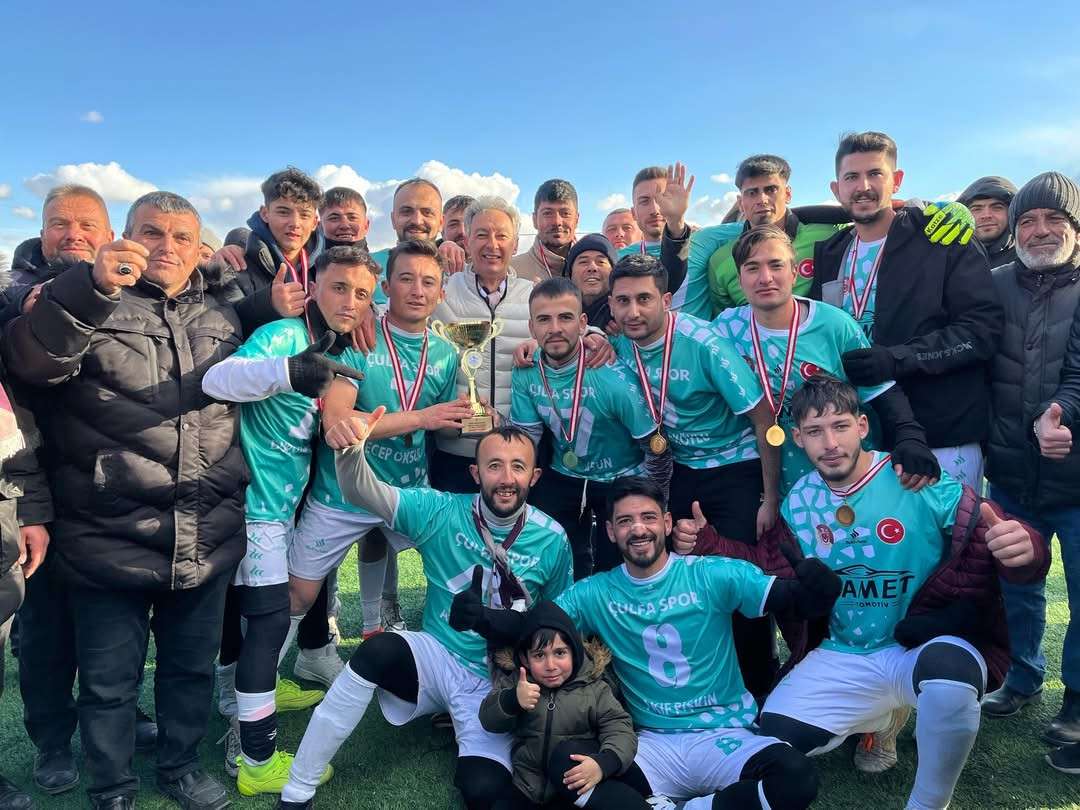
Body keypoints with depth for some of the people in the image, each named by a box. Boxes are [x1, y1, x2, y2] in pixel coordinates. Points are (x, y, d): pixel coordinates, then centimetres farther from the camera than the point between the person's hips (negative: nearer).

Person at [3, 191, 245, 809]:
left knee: (193, 665, 18)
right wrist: (94, 286, -35)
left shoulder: (222, 316, 12)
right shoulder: (87, 304, -2)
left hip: (208, 540, 4)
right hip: (111, 539, -3)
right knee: (110, 679, 11)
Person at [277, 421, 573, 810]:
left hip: (499, 683, 0)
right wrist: (351, 450, -45)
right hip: (438, 658, 1)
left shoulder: (553, 539, -7)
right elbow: (364, 493, -23)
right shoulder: (441, 512, -10)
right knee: (377, 651, -32)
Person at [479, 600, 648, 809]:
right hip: (532, 791, 2)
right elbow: (488, 720, -5)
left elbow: (620, 729, -11)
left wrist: (604, 762, -33)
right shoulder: (515, 682, 1)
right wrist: (513, 700, -27)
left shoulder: (593, 688, -3)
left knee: (566, 754, -33)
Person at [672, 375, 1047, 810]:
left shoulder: (922, 485, -15)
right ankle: (883, 716, 21)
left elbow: (1000, 539, -17)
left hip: (927, 645, -4)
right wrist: (704, 543, -1)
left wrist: (1025, 550, -41)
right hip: (842, 659, 4)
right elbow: (771, 566, 11)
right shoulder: (799, 501, -1)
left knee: (949, 673, -39)